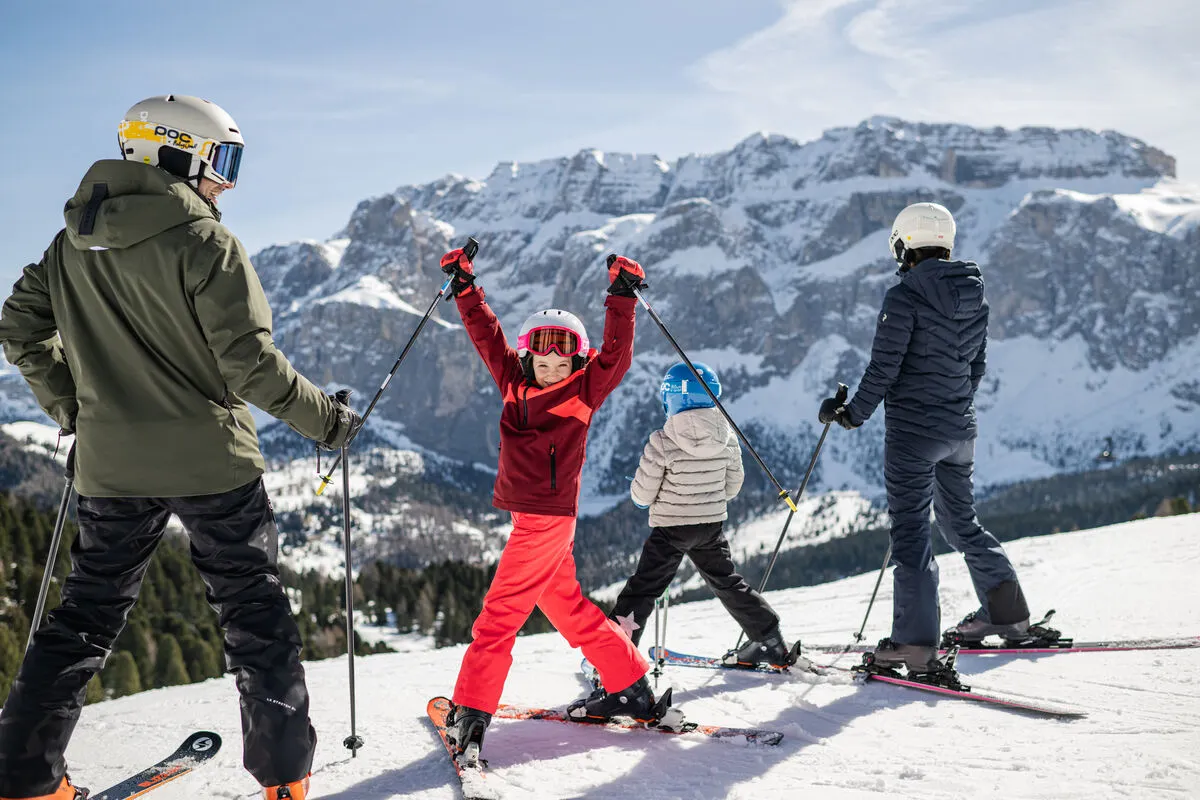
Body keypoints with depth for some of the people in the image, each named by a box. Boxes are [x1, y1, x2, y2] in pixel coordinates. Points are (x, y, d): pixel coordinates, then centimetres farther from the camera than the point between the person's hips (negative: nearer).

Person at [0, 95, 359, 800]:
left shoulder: (74, 243, 7)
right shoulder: (204, 241, -13)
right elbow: (250, 362, -17)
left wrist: (71, 405, 23)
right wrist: (326, 420, -6)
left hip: (110, 464, 5)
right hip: (209, 458, -5)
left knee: (87, 612, 16)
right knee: (255, 611, 7)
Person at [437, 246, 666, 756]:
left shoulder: (584, 391, -2)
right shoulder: (515, 384, 11)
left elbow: (616, 354, -11)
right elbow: (487, 335, 16)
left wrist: (622, 298, -17)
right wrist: (466, 286, 13)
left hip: (547, 518, -7)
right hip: (529, 517, 7)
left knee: (500, 612, -8)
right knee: (567, 607, 16)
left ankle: (471, 710, -3)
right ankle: (630, 690, 26)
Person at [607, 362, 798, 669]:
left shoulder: (662, 442, -19)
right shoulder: (727, 436, -5)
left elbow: (642, 496, -13)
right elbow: (733, 485, 6)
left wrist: (640, 494, 10)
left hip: (671, 528, -4)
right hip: (713, 525, 4)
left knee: (642, 589, 4)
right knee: (728, 583, 20)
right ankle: (771, 643, 23)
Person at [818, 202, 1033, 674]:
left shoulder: (905, 297, -14)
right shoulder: (974, 296, 7)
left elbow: (883, 368, -16)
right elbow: (977, 365, 15)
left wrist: (853, 414, -4)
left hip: (914, 430, -7)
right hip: (960, 429, 7)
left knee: (910, 528, -3)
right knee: (961, 521, 22)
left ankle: (916, 642, -5)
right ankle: (1007, 612, 30)